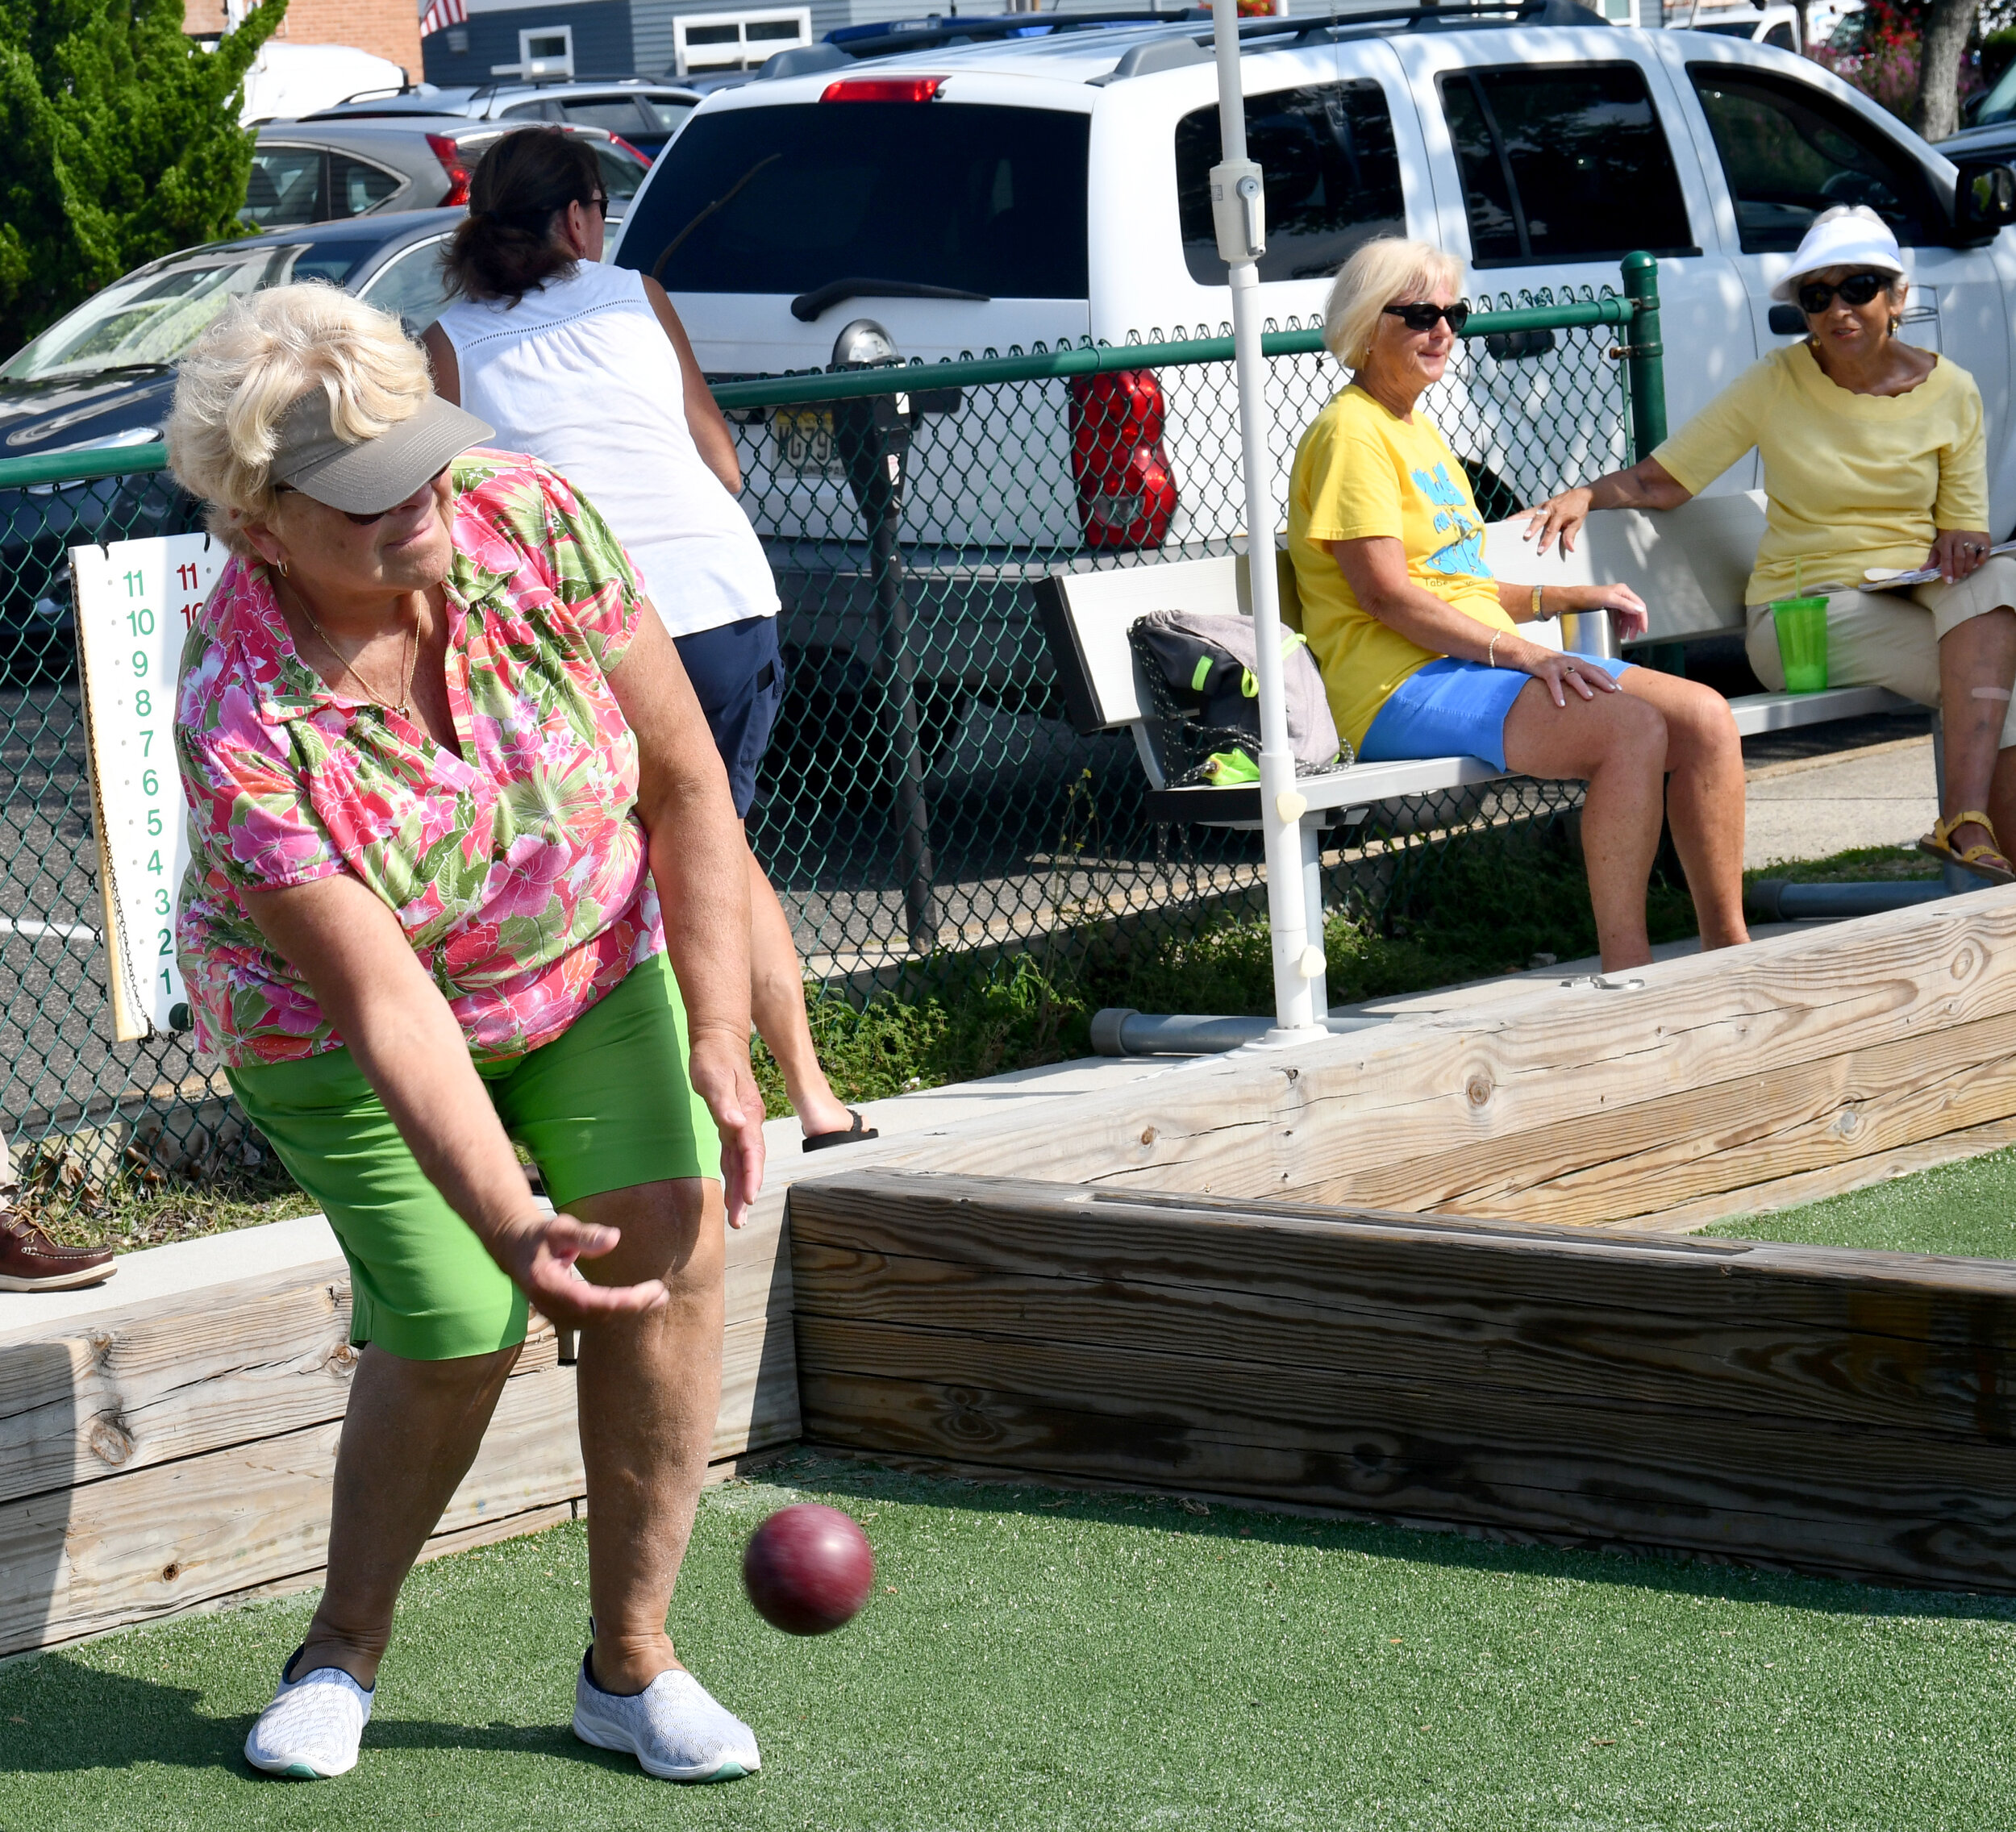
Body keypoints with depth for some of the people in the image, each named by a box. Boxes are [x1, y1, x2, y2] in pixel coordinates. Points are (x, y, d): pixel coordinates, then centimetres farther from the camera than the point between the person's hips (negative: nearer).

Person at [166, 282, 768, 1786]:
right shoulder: (243, 721, -34)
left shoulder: (530, 520, -25)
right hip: (334, 1023, -3)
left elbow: (686, 778, -16)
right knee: (457, 1331, -13)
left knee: (673, 1255, -13)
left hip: (594, 957, 3)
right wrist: (507, 1221, -46)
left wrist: (719, 1037, -22)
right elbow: (388, 1006, -36)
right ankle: (345, 1650, 15)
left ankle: (630, 1663, 1)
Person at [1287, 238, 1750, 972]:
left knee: (1704, 717, -8)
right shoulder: (1350, 432, -6)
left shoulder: (1418, 430, 24)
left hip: (1482, 662, 9)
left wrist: (1576, 598, 12)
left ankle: (1729, 952, -5)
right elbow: (1387, 594, -16)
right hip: (1403, 686, -9)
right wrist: (1525, 654, -20)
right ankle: (1627, 986, -29)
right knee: (1633, 730, -29)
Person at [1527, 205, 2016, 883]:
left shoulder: (1950, 391, 7)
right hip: (1801, 612, -3)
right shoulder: (1776, 383, 1)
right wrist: (1586, 494, -18)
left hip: (1915, 599, 3)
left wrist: (1959, 545, -12)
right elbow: (1663, 480, 2)